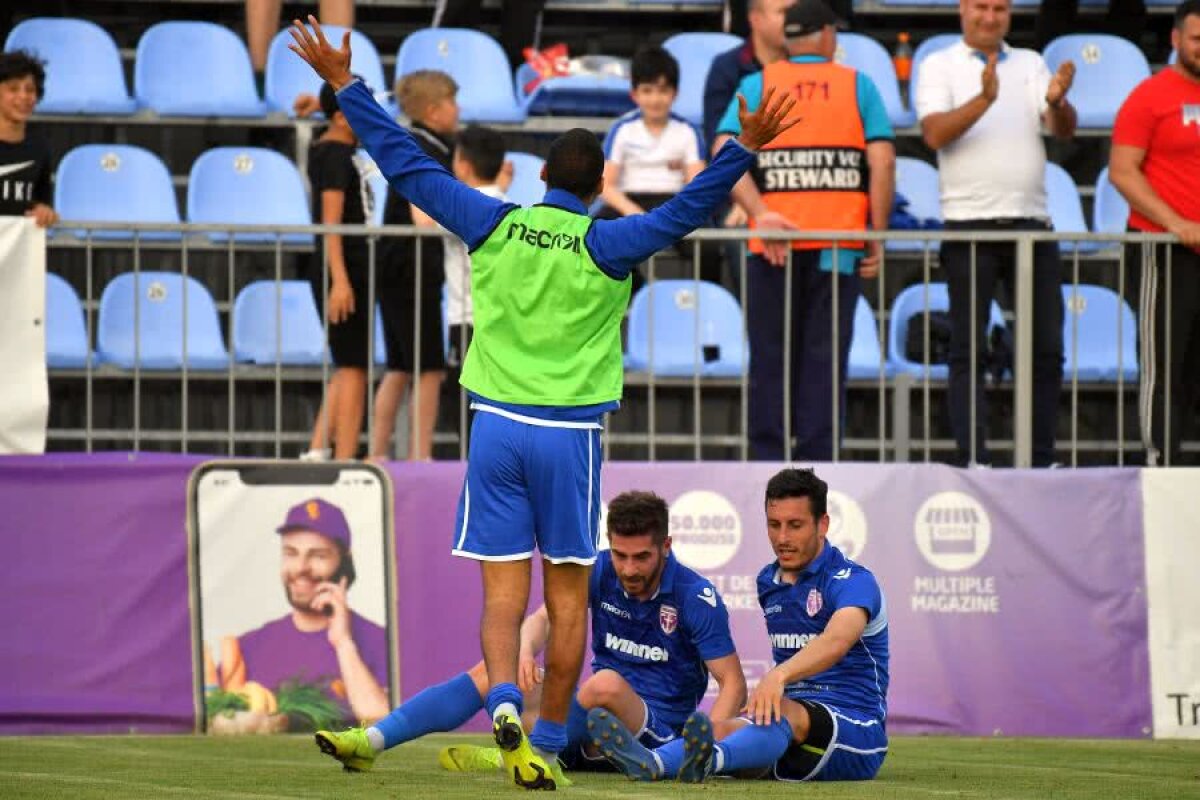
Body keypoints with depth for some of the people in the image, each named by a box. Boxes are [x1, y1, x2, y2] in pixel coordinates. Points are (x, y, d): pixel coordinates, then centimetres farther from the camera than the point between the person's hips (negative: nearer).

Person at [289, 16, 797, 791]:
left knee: (504, 594, 1)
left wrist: (345, 83, 10)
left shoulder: (495, 226, 2)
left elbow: (406, 163, 5)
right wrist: (744, 149, -16)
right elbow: (686, 210, -14)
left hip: (496, 427, 2)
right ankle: (548, 743, 7)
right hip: (569, 434, -2)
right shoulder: (604, 245, -5)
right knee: (569, 599, 7)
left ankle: (504, 700, -25)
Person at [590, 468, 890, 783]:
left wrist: (779, 676, -50)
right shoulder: (768, 582, 15)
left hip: (856, 730, -7)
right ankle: (651, 763, -60)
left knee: (784, 713, -40)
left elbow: (836, 641, -34)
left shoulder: (853, 580, -11)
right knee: (721, 728, -27)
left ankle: (711, 759, -73)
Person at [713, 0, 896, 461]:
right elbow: (882, 162, -3)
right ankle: (815, 462, -2)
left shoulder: (757, 86, 9)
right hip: (840, 243, 0)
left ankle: (768, 462, 3)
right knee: (825, 360, 2)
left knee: (771, 357, 6)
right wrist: (877, 236, 2)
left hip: (773, 244, 0)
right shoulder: (858, 86, 7)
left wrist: (759, 213, -13)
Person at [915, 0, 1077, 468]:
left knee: (1046, 347, 3)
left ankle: (1041, 460, 10)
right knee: (969, 349, -4)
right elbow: (935, 133, -10)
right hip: (970, 224, -4)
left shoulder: (1030, 64, 15)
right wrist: (984, 99, -23)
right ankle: (972, 460, -4)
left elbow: (1064, 130, 3)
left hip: (1031, 222, 4)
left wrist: (1057, 101, -19)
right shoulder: (940, 66, 5)